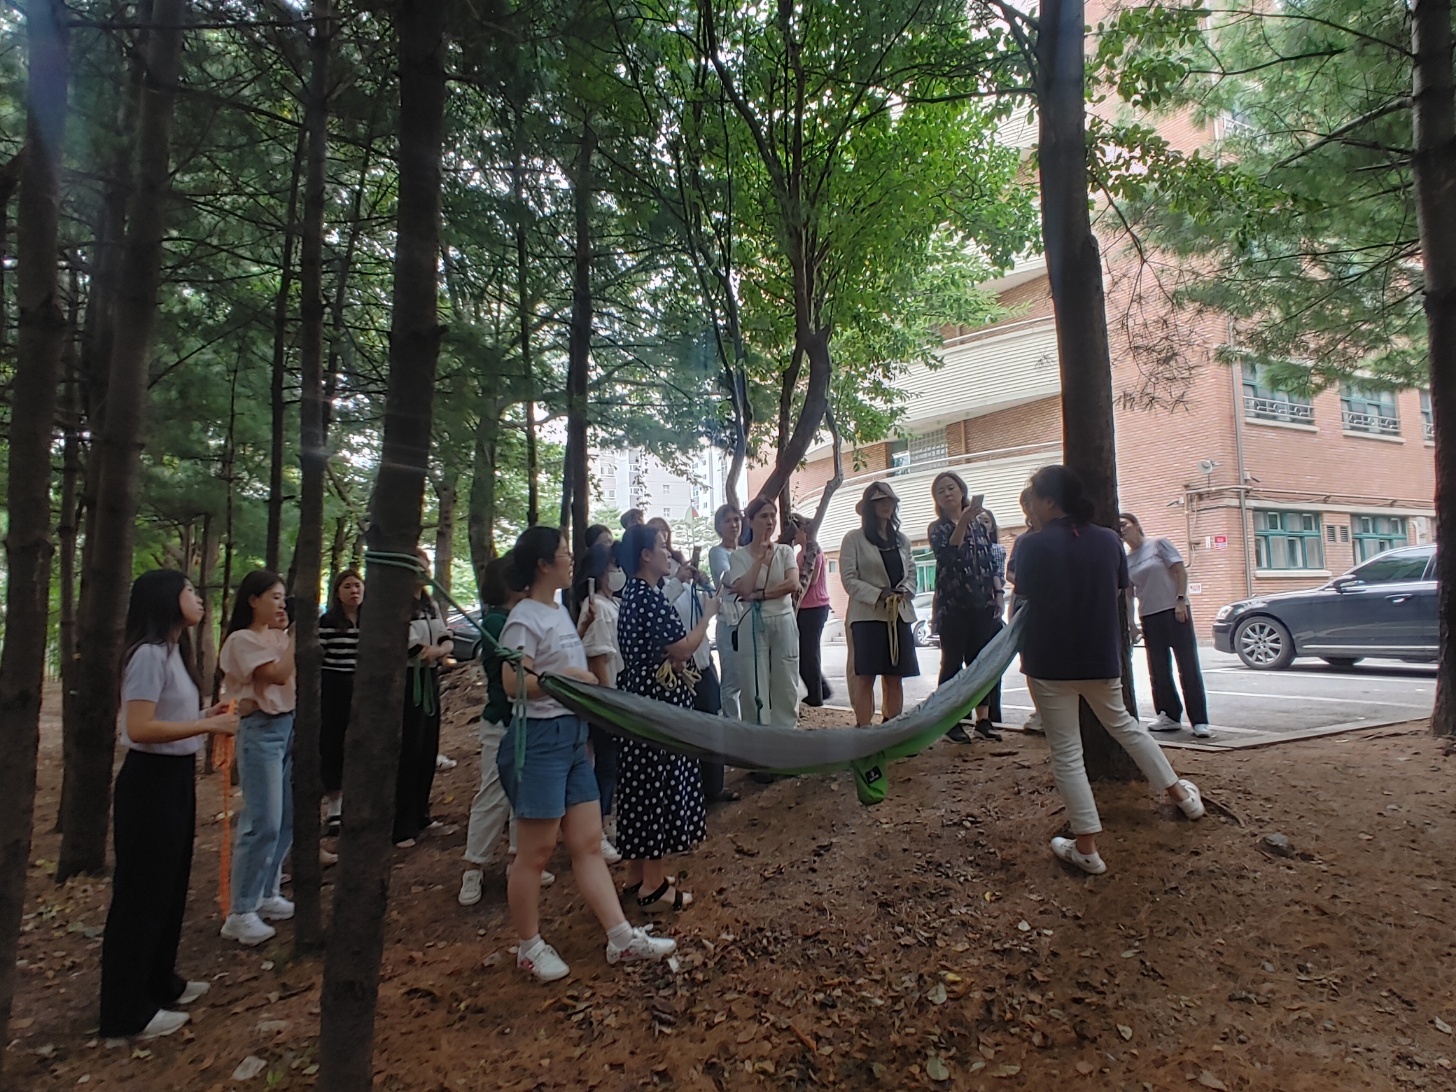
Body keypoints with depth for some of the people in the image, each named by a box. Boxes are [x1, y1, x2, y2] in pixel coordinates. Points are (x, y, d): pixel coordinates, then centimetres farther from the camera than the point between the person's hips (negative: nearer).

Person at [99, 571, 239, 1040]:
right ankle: (127, 1010, 16)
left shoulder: (173, 651, 10)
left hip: (175, 778, 10)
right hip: (150, 781, -10)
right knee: (141, 892, 2)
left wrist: (206, 715, 4)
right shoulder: (149, 654, -20)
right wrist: (208, 725, -23)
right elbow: (139, 729, -26)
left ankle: (159, 982, 36)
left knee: (169, 884, 20)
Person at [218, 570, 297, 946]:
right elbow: (279, 675, -21)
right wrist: (296, 636, -14)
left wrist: (294, 632, 2)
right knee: (263, 824, -7)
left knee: (287, 819, 10)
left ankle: (267, 895, 23)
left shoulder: (278, 635, 11)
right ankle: (241, 913, 2)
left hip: (290, 725, 8)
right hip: (261, 731, -7)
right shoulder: (242, 639, -11)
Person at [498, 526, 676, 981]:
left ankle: (622, 938, 16)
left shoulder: (560, 610, 15)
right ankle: (530, 948, 21)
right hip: (538, 739, -9)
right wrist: (565, 678, -16)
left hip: (572, 737, 9)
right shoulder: (525, 618, -13)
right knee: (535, 853, 5)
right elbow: (513, 682, -22)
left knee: (589, 845, 11)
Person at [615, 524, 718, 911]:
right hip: (658, 700, -10)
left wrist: (673, 662, 10)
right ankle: (654, 888, 8)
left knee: (641, 784, 16)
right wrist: (708, 613, -8)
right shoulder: (648, 597, -19)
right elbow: (682, 649, -19)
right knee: (661, 785, -2)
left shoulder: (633, 593, 12)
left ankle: (638, 873, 27)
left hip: (639, 695, 10)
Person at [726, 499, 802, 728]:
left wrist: (758, 594, -14)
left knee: (786, 686, 6)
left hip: (783, 623, 2)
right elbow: (743, 590, -14)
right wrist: (760, 556, -12)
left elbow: (792, 584, -10)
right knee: (755, 688, 0)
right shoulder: (739, 556, 1)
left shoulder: (785, 551, 5)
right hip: (753, 626, -2)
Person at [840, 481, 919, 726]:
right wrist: (879, 595, -17)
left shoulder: (901, 540, 16)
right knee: (865, 676, -6)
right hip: (867, 615, -5)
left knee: (895, 676, 6)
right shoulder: (854, 539, 0)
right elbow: (849, 579, -6)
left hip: (899, 615, 5)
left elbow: (911, 573, 15)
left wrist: (904, 591, -7)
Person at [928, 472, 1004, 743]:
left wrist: (998, 598, 7)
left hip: (982, 604, 3)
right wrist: (964, 521, -32)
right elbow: (948, 552, -20)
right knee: (952, 662, 1)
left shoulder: (982, 524, 10)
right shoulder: (937, 529, 1)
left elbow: (993, 562, 12)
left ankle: (983, 718, 12)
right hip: (952, 605, -3)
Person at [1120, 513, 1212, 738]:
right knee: (1159, 671, 7)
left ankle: (1200, 721, -2)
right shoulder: (1126, 560, 10)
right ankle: (1170, 717, 17)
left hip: (1174, 611, -5)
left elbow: (1181, 571, -6)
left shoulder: (1159, 544, -2)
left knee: (1188, 667, -4)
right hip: (1149, 617, 5)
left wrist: (1180, 601, -15)